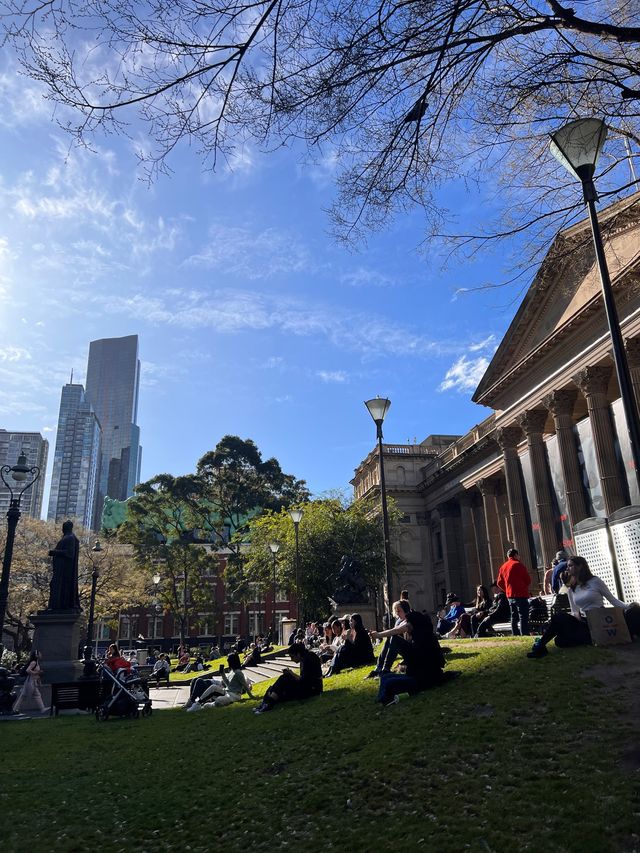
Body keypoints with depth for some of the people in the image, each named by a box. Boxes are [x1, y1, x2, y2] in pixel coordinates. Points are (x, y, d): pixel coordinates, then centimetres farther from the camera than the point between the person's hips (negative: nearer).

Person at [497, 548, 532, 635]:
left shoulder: (503, 567, 10)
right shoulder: (518, 564, -10)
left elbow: (500, 583, 11)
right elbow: (528, 579, -8)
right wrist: (525, 587, 11)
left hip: (510, 595, 6)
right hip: (521, 595, -6)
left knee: (514, 617, 12)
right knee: (523, 616, -6)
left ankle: (515, 635, 13)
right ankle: (524, 634, -11)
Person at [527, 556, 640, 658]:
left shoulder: (595, 581, 0)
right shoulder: (571, 589, 11)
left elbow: (613, 599, 2)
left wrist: (628, 607, -14)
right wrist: (575, 614, -9)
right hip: (583, 623, 3)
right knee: (559, 616, -21)